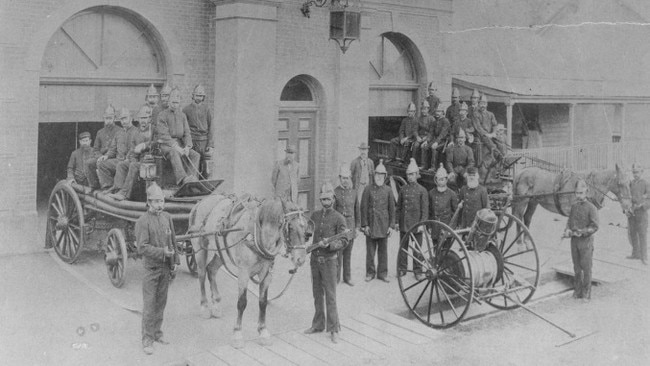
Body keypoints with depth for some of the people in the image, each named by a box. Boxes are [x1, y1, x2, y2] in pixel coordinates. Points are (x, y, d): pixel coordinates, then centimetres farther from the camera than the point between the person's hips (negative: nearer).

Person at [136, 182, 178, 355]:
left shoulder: (167, 217, 3)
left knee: (161, 302, 14)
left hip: (166, 267, 5)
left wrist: (173, 263, 11)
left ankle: (157, 332, 28)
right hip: (151, 267, -5)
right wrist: (162, 252, -26)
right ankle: (147, 339, 7)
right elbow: (142, 248, -19)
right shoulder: (142, 221, -13)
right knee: (149, 304, -1)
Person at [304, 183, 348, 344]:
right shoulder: (315, 216, 7)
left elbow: (344, 241, -12)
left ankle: (333, 329, 2)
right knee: (317, 294, 14)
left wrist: (330, 244, -27)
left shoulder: (339, 218, -7)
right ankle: (318, 324, 25)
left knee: (330, 296, -4)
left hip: (328, 260, -5)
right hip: (314, 259, 5)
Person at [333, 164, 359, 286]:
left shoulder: (354, 191, 8)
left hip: (350, 225, 4)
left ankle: (347, 277, 19)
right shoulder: (335, 192, -5)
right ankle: (336, 277, 4)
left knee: (348, 253, 10)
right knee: (338, 252, -4)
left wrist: (356, 226, 12)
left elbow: (356, 210, 13)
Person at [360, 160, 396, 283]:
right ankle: (370, 272, 15)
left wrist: (391, 225, 1)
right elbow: (364, 208, -2)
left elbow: (392, 209, 7)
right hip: (371, 225, -1)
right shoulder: (368, 189, -1)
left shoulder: (388, 191, 4)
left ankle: (382, 273, 17)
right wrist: (365, 225, -7)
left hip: (383, 225, 1)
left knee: (383, 250, 8)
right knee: (370, 250, 4)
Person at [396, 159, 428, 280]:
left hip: (416, 224, -3)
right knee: (403, 247, 8)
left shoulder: (422, 190, -2)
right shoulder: (403, 189, 7)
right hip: (404, 224, 3)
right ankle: (401, 269, 18)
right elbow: (398, 207, 11)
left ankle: (418, 271, 11)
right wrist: (397, 220, 5)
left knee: (417, 248, 3)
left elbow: (425, 209, -3)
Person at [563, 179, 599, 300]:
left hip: (586, 240, -5)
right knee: (576, 267, 11)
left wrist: (582, 232, -22)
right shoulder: (574, 206, 11)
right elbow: (569, 221, 16)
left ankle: (586, 293, 6)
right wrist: (568, 230, -4)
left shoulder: (591, 208, -7)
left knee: (586, 267, -1)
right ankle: (577, 291, 20)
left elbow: (594, 226, -10)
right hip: (574, 240, 5)